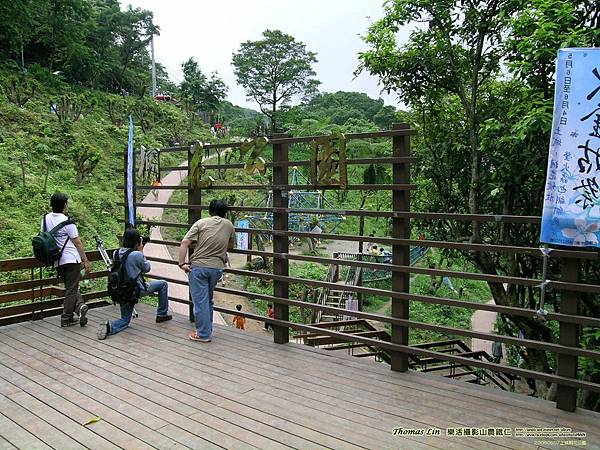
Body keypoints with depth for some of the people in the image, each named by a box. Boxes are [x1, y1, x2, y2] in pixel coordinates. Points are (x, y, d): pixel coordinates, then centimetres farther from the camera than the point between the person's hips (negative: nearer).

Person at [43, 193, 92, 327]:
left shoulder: (45, 219, 4)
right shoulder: (67, 221, -14)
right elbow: (77, 243, -11)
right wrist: (86, 261, -4)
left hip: (57, 262, 6)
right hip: (72, 260, -6)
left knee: (70, 287, 19)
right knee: (71, 289, 3)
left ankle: (80, 305, 4)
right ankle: (66, 318, 8)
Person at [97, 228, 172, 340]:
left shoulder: (116, 253, 0)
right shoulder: (137, 255, -19)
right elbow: (147, 269, -2)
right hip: (138, 289, -6)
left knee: (124, 320, 20)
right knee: (163, 284, 18)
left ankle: (109, 327, -13)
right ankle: (162, 314, 24)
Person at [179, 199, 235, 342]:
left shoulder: (201, 222, 0)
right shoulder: (229, 225, 8)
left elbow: (184, 243, -8)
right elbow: (231, 245, 23)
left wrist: (182, 263, -6)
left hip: (198, 266, -3)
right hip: (217, 268, 3)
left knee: (200, 301, 3)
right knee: (208, 300, 21)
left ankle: (203, 334, 8)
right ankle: (207, 329, 28)